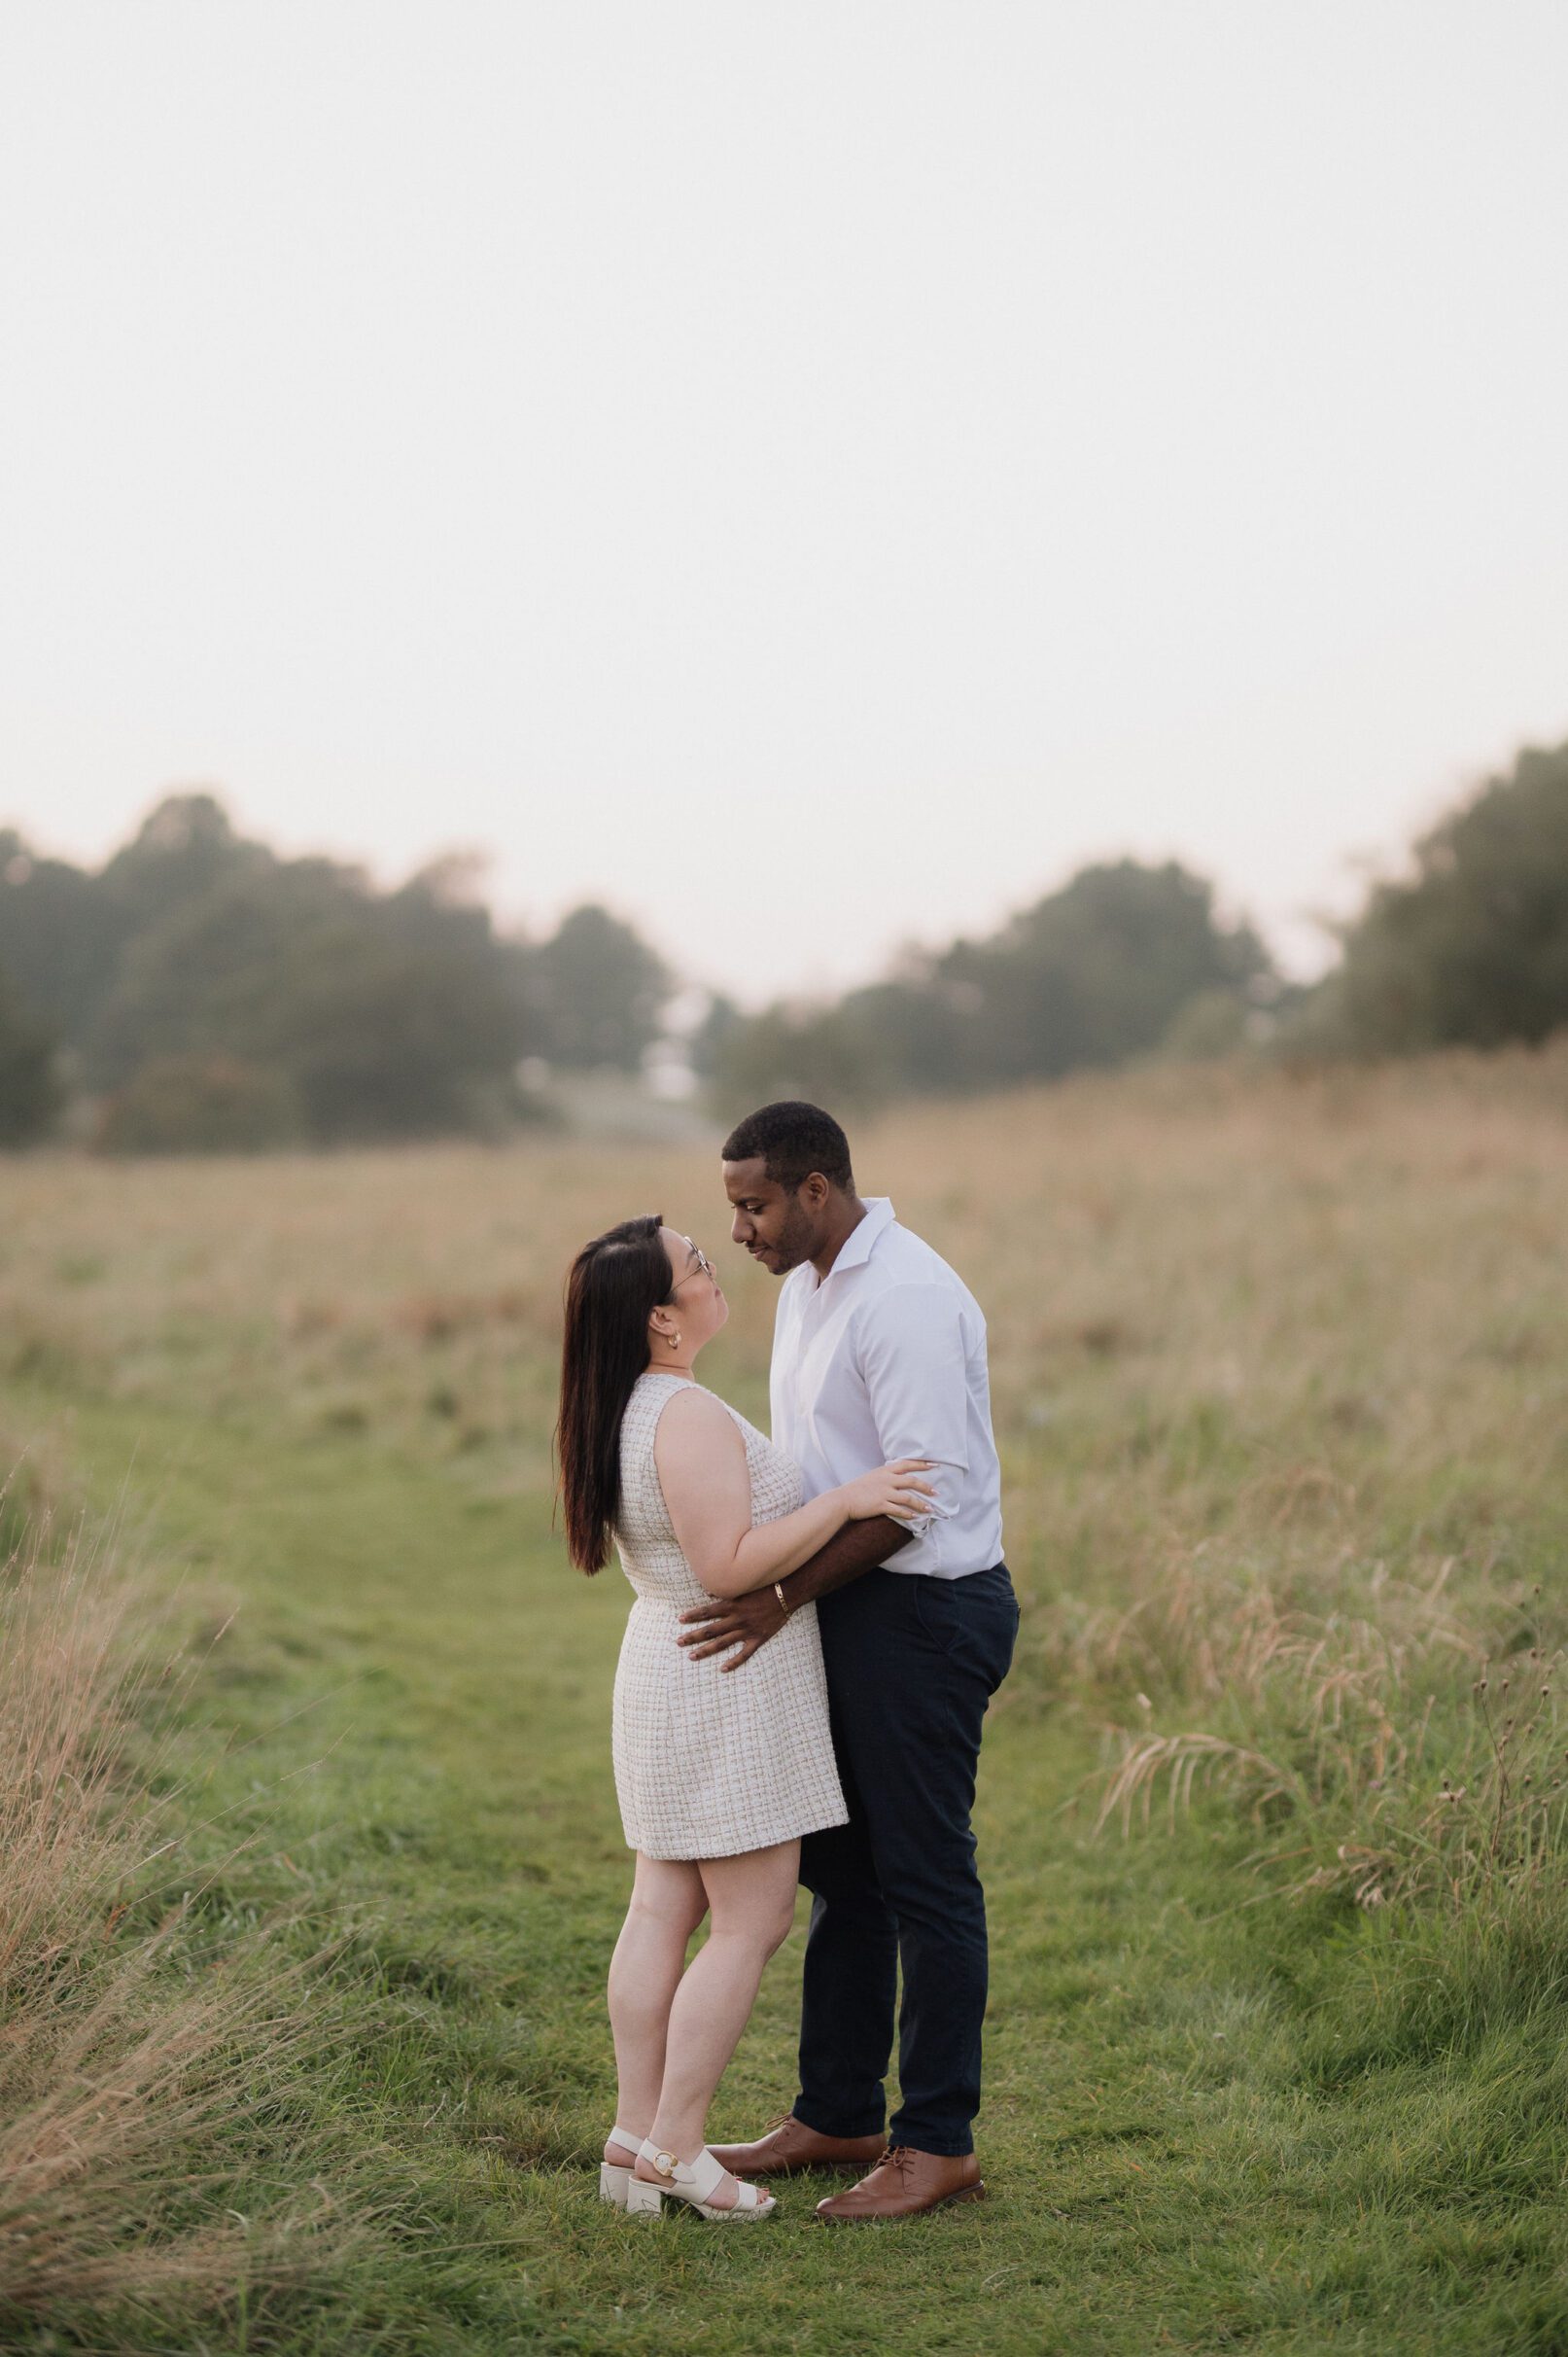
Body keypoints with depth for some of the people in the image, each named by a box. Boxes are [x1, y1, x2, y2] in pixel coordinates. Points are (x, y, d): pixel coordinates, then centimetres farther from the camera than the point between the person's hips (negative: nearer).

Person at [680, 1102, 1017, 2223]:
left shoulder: (906, 1298, -20)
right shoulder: (807, 1286, 12)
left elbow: (921, 1492, -24)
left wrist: (783, 1597, -23)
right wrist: (771, 1590, 12)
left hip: (925, 1613, -10)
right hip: (849, 1612, 10)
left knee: (925, 1877, -1)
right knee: (840, 1868, 16)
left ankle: (939, 2142, 9)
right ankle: (837, 2116, 27)